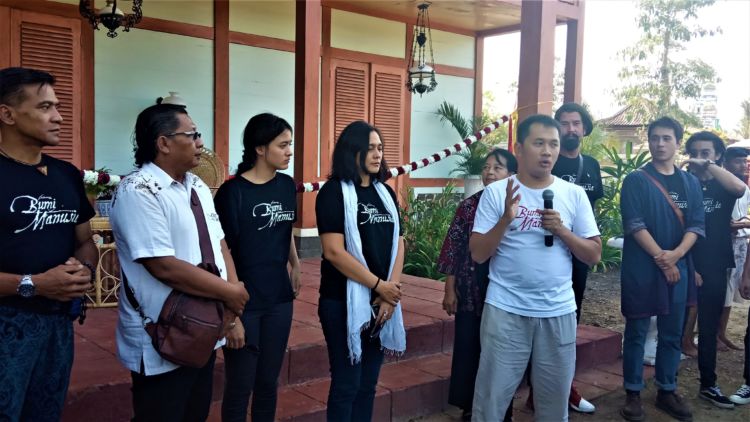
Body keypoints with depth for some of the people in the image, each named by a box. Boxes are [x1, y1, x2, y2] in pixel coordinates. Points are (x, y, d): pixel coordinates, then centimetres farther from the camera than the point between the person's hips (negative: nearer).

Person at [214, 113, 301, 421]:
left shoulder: (287, 185, 3)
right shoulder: (232, 191, -15)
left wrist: (296, 265, 10)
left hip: (279, 301, 5)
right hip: (243, 303, -5)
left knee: (268, 382, 16)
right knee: (239, 387, 7)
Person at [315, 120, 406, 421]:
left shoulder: (385, 193, 10)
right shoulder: (334, 192, -9)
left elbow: (398, 243, 8)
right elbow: (333, 252, -17)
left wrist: (391, 289, -7)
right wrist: (379, 286, -14)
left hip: (382, 301, 6)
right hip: (345, 301, -6)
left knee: (368, 384, 14)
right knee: (346, 385, 2)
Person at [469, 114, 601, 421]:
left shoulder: (574, 194, 3)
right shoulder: (496, 192, -3)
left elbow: (594, 255, 3)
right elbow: (478, 255, -5)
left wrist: (561, 229, -13)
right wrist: (505, 219, -20)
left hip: (558, 312, 2)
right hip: (506, 310, -2)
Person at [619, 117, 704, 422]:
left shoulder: (691, 183, 10)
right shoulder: (636, 180, -3)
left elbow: (696, 225, 3)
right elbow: (634, 224, -11)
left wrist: (676, 254, -13)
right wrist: (660, 257, -16)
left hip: (678, 267, 4)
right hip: (641, 268, -4)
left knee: (672, 334, 11)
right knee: (636, 333, 3)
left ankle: (667, 391, 23)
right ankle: (633, 394, 12)